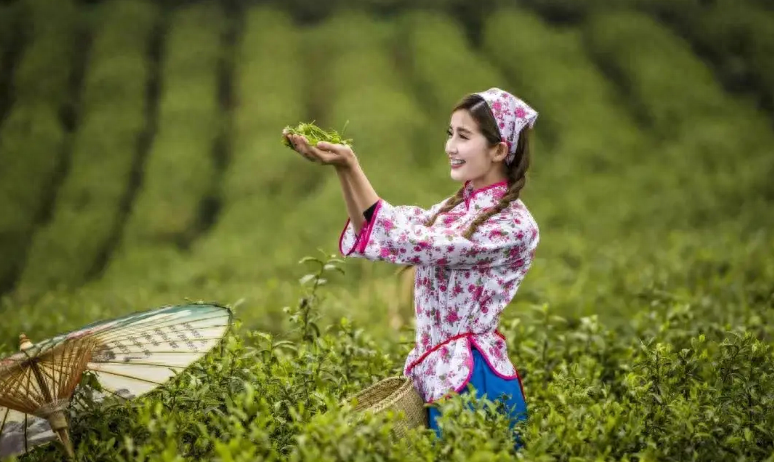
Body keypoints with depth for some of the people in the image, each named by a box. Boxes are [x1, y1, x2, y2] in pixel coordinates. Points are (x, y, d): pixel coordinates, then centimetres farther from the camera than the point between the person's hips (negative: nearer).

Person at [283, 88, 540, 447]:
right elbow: (370, 231, 3)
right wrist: (342, 169, -12)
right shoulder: (457, 208, 9)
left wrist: (351, 165, -23)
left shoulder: (514, 226, -16)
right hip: (434, 373, 8)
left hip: (472, 380, -8)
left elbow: (415, 244, -23)